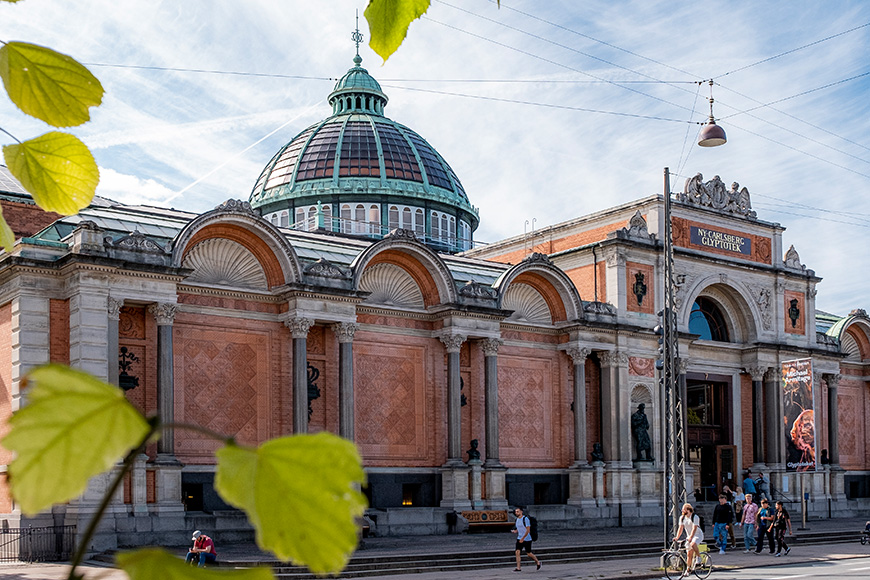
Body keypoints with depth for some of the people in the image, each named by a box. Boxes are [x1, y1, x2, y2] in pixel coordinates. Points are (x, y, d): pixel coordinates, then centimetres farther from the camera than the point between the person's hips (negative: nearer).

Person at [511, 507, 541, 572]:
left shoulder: (525, 519, -14)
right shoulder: (517, 519, 9)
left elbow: (528, 530, -18)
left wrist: (523, 538, -22)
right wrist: (515, 531, 0)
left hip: (527, 539, -6)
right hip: (519, 539, 6)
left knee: (528, 553, 3)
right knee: (517, 552, -8)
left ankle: (538, 562, 28)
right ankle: (518, 568, -8)